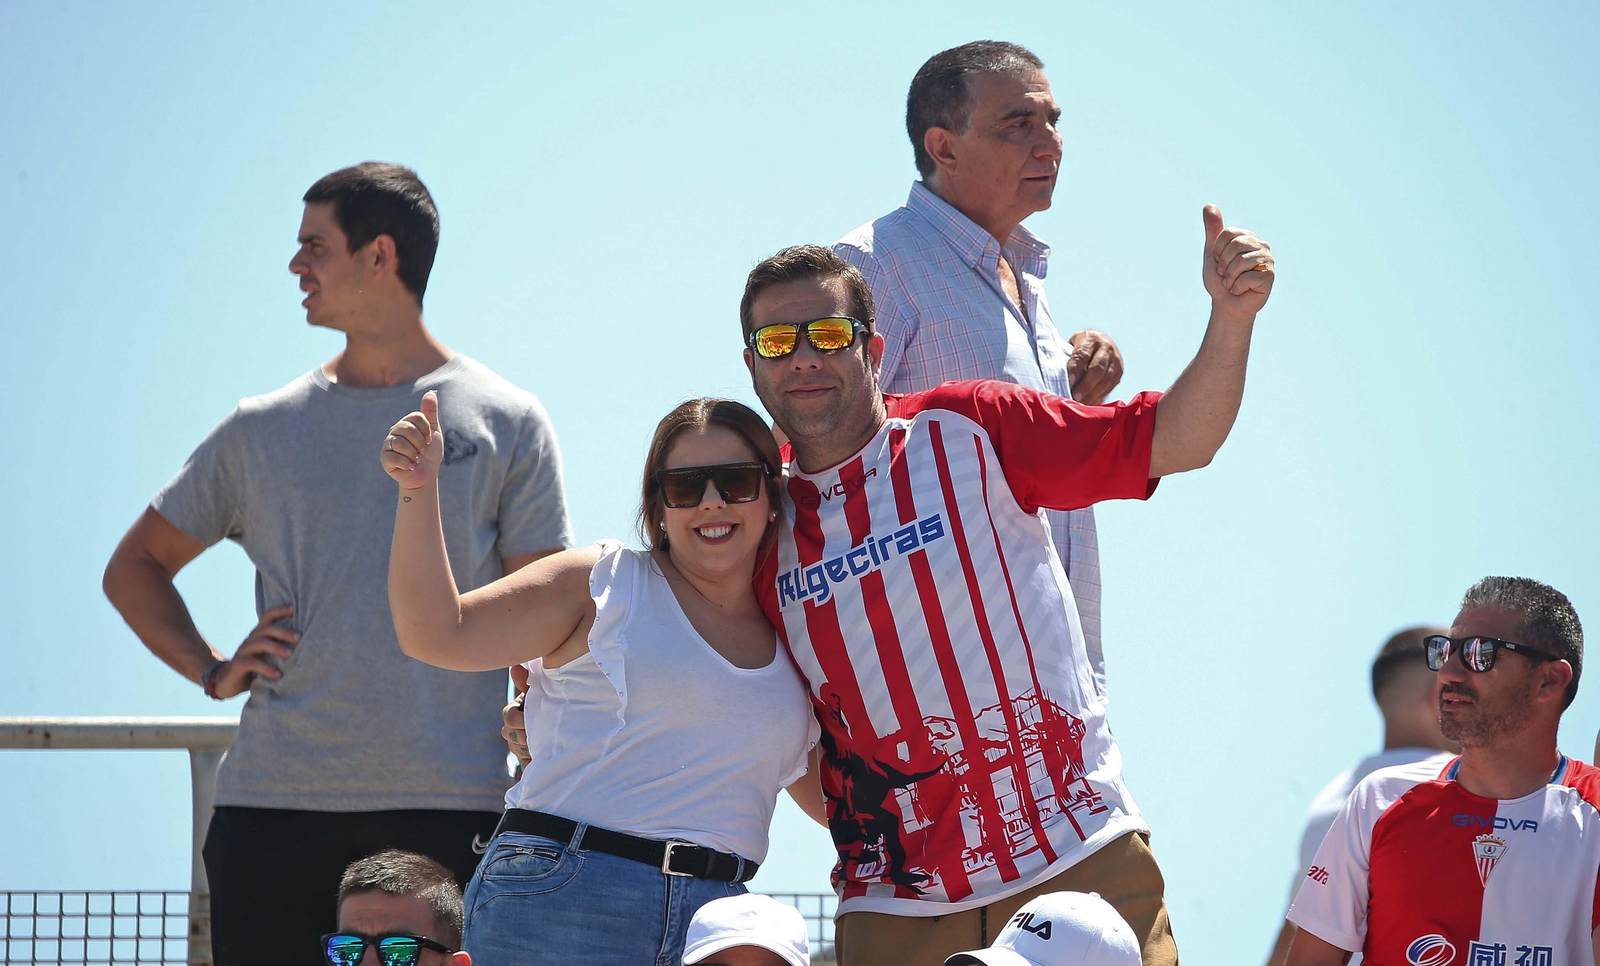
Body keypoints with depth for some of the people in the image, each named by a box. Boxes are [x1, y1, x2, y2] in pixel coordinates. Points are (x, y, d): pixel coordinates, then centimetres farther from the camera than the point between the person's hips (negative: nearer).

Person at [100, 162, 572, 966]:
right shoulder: (263, 430, 14)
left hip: (448, 809, -2)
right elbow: (135, 567, 24)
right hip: (271, 808, 2)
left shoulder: (507, 425, 8)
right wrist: (211, 671, 7)